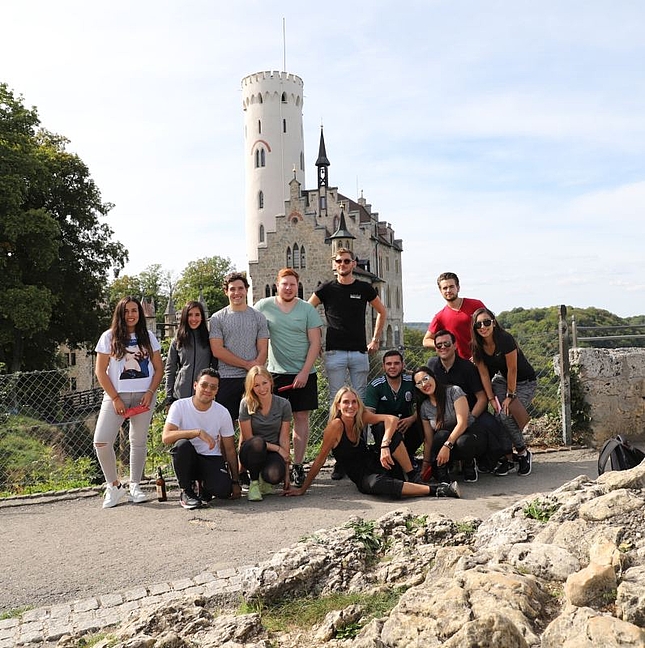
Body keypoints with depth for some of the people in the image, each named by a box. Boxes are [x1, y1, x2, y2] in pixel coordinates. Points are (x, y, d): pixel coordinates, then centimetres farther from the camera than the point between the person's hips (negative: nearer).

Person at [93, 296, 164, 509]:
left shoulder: (148, 337, 9)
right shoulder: (109, 337, 3)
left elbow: (159, 369, 8)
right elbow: (100, 371, 0)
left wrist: (150, 392, -6)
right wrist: (115, 398, -8)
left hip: (144, 395, 2)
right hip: (116, 395, -1)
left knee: (139, 441, 6)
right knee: (101, 442, -12)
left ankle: (135, 485, 20)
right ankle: (114, 486, 6)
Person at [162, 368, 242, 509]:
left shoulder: (222, 413, -6)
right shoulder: (179, 406, -13)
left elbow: (230, 450, 1)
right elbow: (166, 437, -27)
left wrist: (235, 482, -1)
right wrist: (198, 432, -36)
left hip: (212, 459, 1)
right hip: (187, 459, -1)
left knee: (223, 491, -26)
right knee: (182, 444, -34)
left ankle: (204, 484, 12)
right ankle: (186, 491, -12)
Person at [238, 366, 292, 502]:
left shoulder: (283, 404, -6)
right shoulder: (246, 404, -11)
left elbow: (284, 439, -5)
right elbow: (248, 438, -9)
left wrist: (286, 471, -8)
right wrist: (277, 448, -13)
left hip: (273, 453, 1)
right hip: (252, 453, -1)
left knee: (274, 475, -33)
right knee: (257, 442, -37)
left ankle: (265, 479, 6)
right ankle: (254, 483, -13)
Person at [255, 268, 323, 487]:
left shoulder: (307, 309, 1)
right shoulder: (263, 306, 1)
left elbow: (315, 343, -1)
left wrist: (304, 372, -10)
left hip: (303, 374, 0)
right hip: (275, 372, 0)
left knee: (301, 417, 2)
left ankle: (298, 466, 9)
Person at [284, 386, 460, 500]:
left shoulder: (361, 417, -5)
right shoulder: (335, 426, -18)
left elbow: (392, 419, -17)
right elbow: (320, 459, -14)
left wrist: (385, 446, -33)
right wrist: (302, 489, -12)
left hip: (375, 463, 5)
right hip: (362, 477, -4)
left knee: (393, 434, -21)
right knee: (376, 485, -40)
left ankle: (414, 478, -15)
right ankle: (434, 490, -35)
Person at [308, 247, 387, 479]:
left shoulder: (364, 288, 9)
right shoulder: (326, 289, 6)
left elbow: (382, 312, 21)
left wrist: (375, 340, 13)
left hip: (359, 353, 1)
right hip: (334, 353, -1)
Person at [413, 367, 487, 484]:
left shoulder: (454, 391, -12)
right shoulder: (424, 407, 1)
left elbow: (462, 423, -22)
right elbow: (429, 440, 3)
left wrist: (447, 445, -33)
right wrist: (425, 467, 0)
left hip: (471, 436, -2)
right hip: (445, 441, 2)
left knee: (463, 442, -37)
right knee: (441, 434, -32)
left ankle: (468, 463, -4)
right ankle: (442, 468, -10)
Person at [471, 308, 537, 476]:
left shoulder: (505, 339, -27)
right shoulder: (477, 346, -9)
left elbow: (512, 369, -22)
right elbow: (484, 374, -7)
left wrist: (510, 396, -18)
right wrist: (492, 399, -13)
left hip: (525, 382, -5)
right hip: (502, 380, 5)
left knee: (507, 415, -22)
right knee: (499, 416, -17)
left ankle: (524, 453, -1)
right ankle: (506, 458, -4)